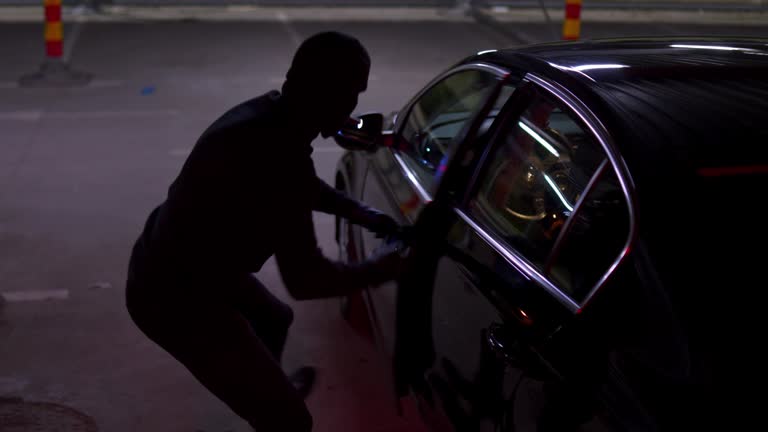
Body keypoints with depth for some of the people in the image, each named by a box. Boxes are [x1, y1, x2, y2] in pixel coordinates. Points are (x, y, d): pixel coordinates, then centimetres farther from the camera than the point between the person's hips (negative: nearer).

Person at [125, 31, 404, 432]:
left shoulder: (267, 114, -3)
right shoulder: (279, 152, -32)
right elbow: (304, 279, -28)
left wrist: (359, 213, 16)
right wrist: (381, 267, -12)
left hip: (175, 265, 10)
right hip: (176, 296, -10)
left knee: (276, 318, 36)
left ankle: (269, 386, 65)